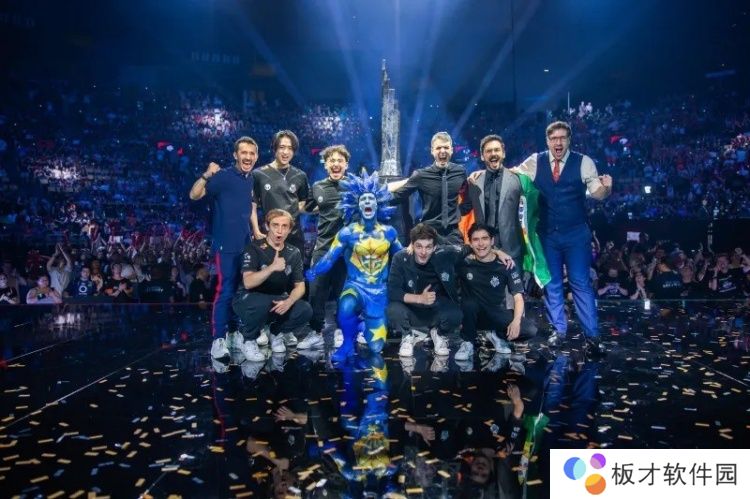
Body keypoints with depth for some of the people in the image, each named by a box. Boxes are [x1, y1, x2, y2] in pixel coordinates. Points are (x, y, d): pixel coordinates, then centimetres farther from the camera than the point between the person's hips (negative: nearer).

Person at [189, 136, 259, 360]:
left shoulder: (253, 180, 11)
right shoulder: (223, 176, -8)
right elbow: (194, 195, -16)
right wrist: (207, 175, -30)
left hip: (247, 244, 7)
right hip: (227, 245, -7)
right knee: (225, 292, -8)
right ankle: (218, 340, 0)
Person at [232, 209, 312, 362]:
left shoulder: (294, 252, -1)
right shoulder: (254, 248, -15)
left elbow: (300, 285, -2)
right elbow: (248, 283, -28)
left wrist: (288, 301, -23)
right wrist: (272, 267, -42)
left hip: (277, 301, 4)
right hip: (248, 299, -4)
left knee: (305, 310, -22)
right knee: (262, 304, -38)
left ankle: (276, 332, 7)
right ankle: (247, 339, -8)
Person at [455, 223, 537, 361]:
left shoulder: (505, 265, -11)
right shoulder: (464, 262, -12)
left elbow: (518, 297, -12)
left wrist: (516, 321, -28)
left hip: (497, 313, 1)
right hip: (473, 315, -1)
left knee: (530, 330, -22)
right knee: (469, 303, -37)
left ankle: (498, 336, 8)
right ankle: (468, 343, -11)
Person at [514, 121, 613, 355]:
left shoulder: (583, 162, -4)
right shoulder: (535, 162, 0)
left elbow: (597, 193, -7)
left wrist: (606, 187, -29)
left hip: (576, 233, -2)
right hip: (547, 233, 3)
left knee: (581, 283, -2)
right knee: (551, 283, 11)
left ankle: (592, 336, 6)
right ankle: (558, 329, 26)